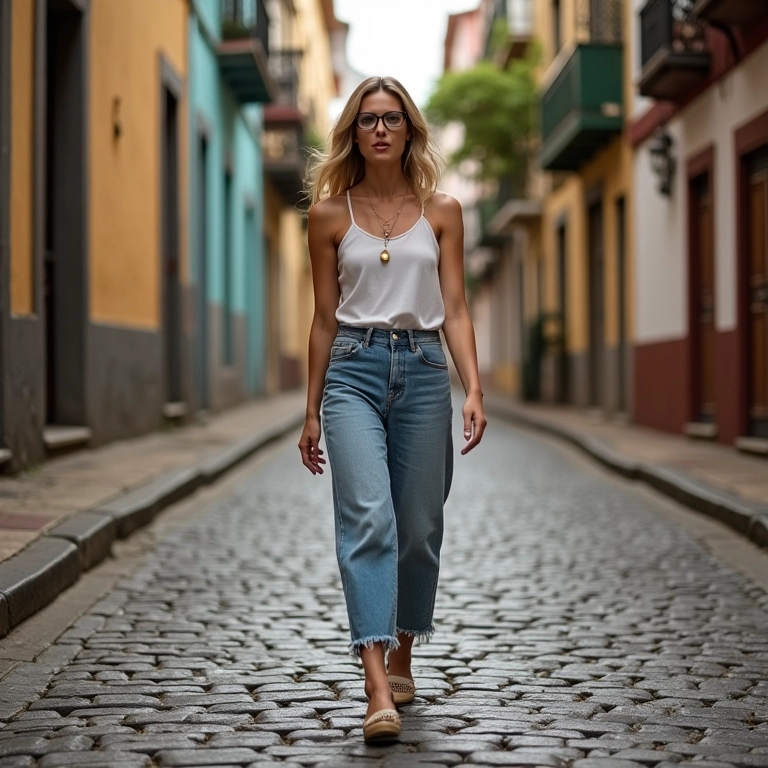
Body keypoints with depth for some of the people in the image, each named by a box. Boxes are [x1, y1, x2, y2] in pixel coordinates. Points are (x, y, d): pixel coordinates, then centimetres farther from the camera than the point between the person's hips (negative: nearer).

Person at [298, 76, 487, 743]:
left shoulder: (441, 211, 8)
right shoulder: (330, 214, 7)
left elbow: (455, 308, 5)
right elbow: (325, 318, 10)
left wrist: (474, 389, -8)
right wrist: (312, 411, 11)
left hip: (423, 369, 2)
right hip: (354, 370, -1)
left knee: (418, 525, 8)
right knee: (368, 517, -16)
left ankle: (402, 658, 29)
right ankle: (379, 690, -21)